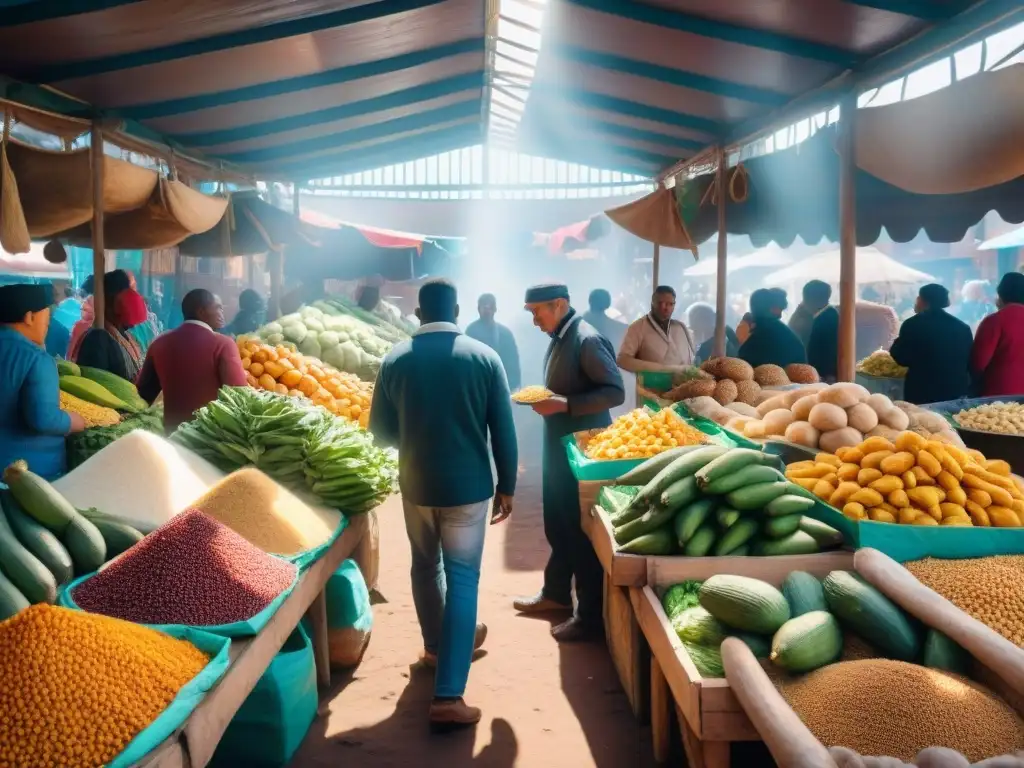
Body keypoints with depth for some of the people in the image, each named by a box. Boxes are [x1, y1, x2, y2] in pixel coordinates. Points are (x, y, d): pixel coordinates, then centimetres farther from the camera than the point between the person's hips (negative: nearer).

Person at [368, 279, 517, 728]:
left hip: (416, 483, 2)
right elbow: (503, 431, -5)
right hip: (468, 485, -2)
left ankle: (438, 645, 44)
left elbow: (381, 431, 3)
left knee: (425, 567, 23)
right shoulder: (484, 357, -7)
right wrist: (507, 486, 5)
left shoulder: (395, 360, -4)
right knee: (462, 578, 2)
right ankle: (448, 695, -3)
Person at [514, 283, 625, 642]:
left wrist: (564, 404, -27)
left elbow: (615, 392, -24)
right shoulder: (558, 338, 9)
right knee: (557, 524, 20)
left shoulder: (587, 339, -19)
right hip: (557, 445, 9)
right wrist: (543, 398, 5)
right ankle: (556, 592, 38)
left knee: (582, 529, 0)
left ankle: (590, 615, 12)